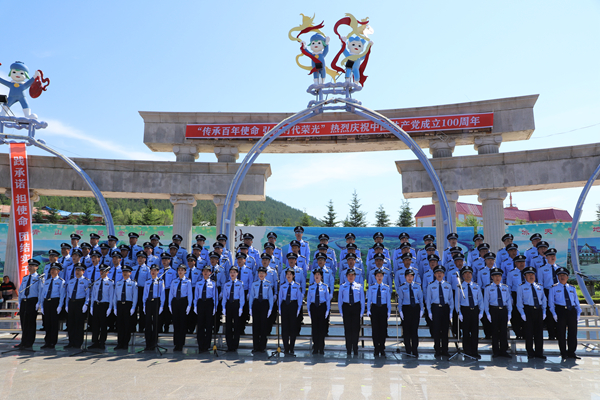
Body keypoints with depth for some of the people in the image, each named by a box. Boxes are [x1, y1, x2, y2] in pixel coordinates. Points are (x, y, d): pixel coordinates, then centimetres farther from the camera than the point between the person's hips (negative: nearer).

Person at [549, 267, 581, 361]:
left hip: (572, 311, 3)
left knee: (573, 332, 4)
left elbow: (576, 301, 17)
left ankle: (571, 352, 16)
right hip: (560, 311, -3)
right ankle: (564, 354, 8)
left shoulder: (572, 288, 16)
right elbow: (551, 302, 1)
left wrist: (578, 313, 7)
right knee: (561, 333, -1)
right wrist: (554, 314, -9)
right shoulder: (554, 288, 5)